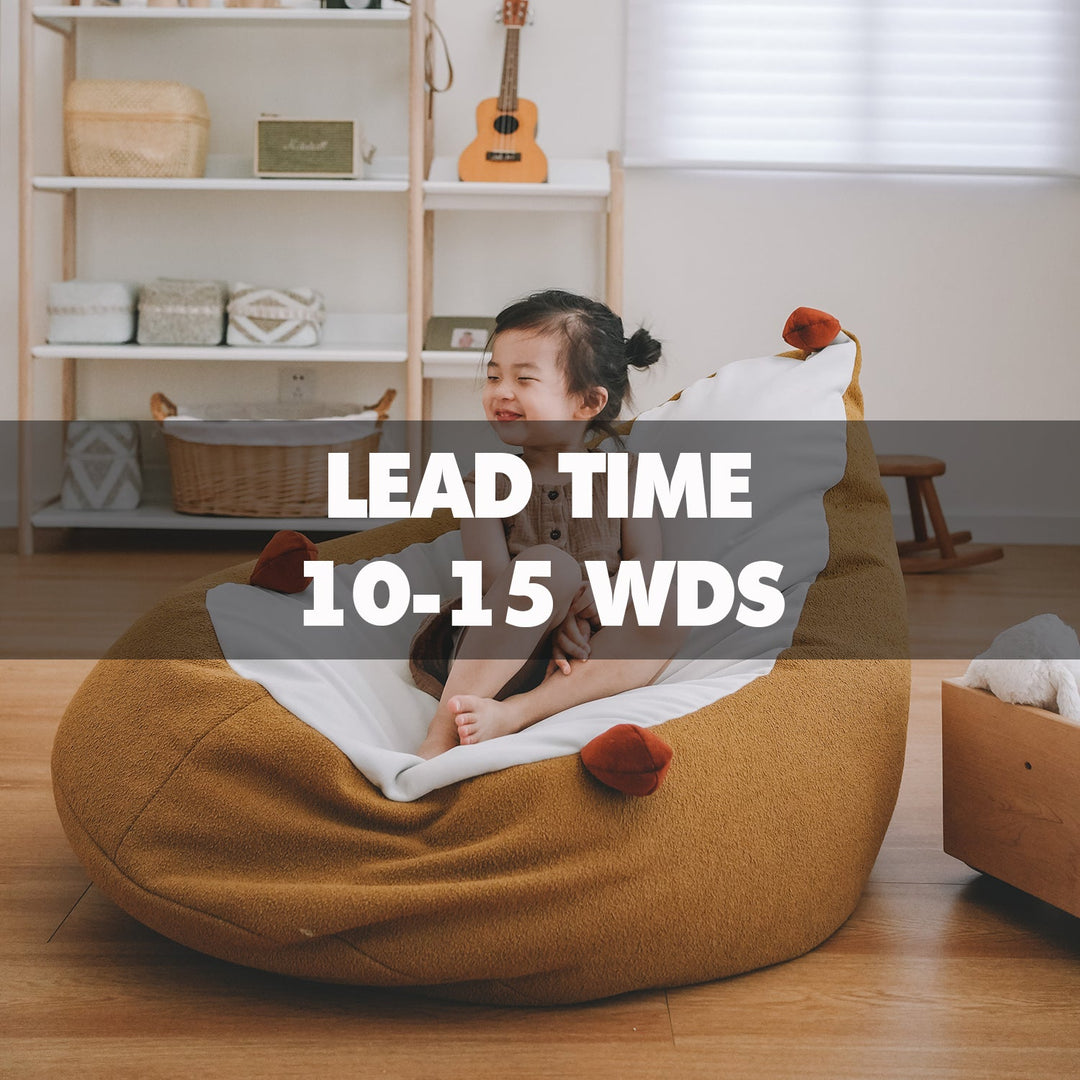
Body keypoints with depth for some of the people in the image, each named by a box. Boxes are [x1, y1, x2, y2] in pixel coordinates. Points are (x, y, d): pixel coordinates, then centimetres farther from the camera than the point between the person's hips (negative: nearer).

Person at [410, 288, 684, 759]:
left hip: (576, 656, 2)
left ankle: (514, 713, -38)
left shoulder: (621, 474, 11)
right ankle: (442, 733, -38)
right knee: (551, 564, -30)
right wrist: (549, 621, -26)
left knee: (661, 627, -25)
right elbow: (494, 576, -8)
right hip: (490, 658, -2)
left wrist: (597, 599, -22)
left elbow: (645, 562, 0)